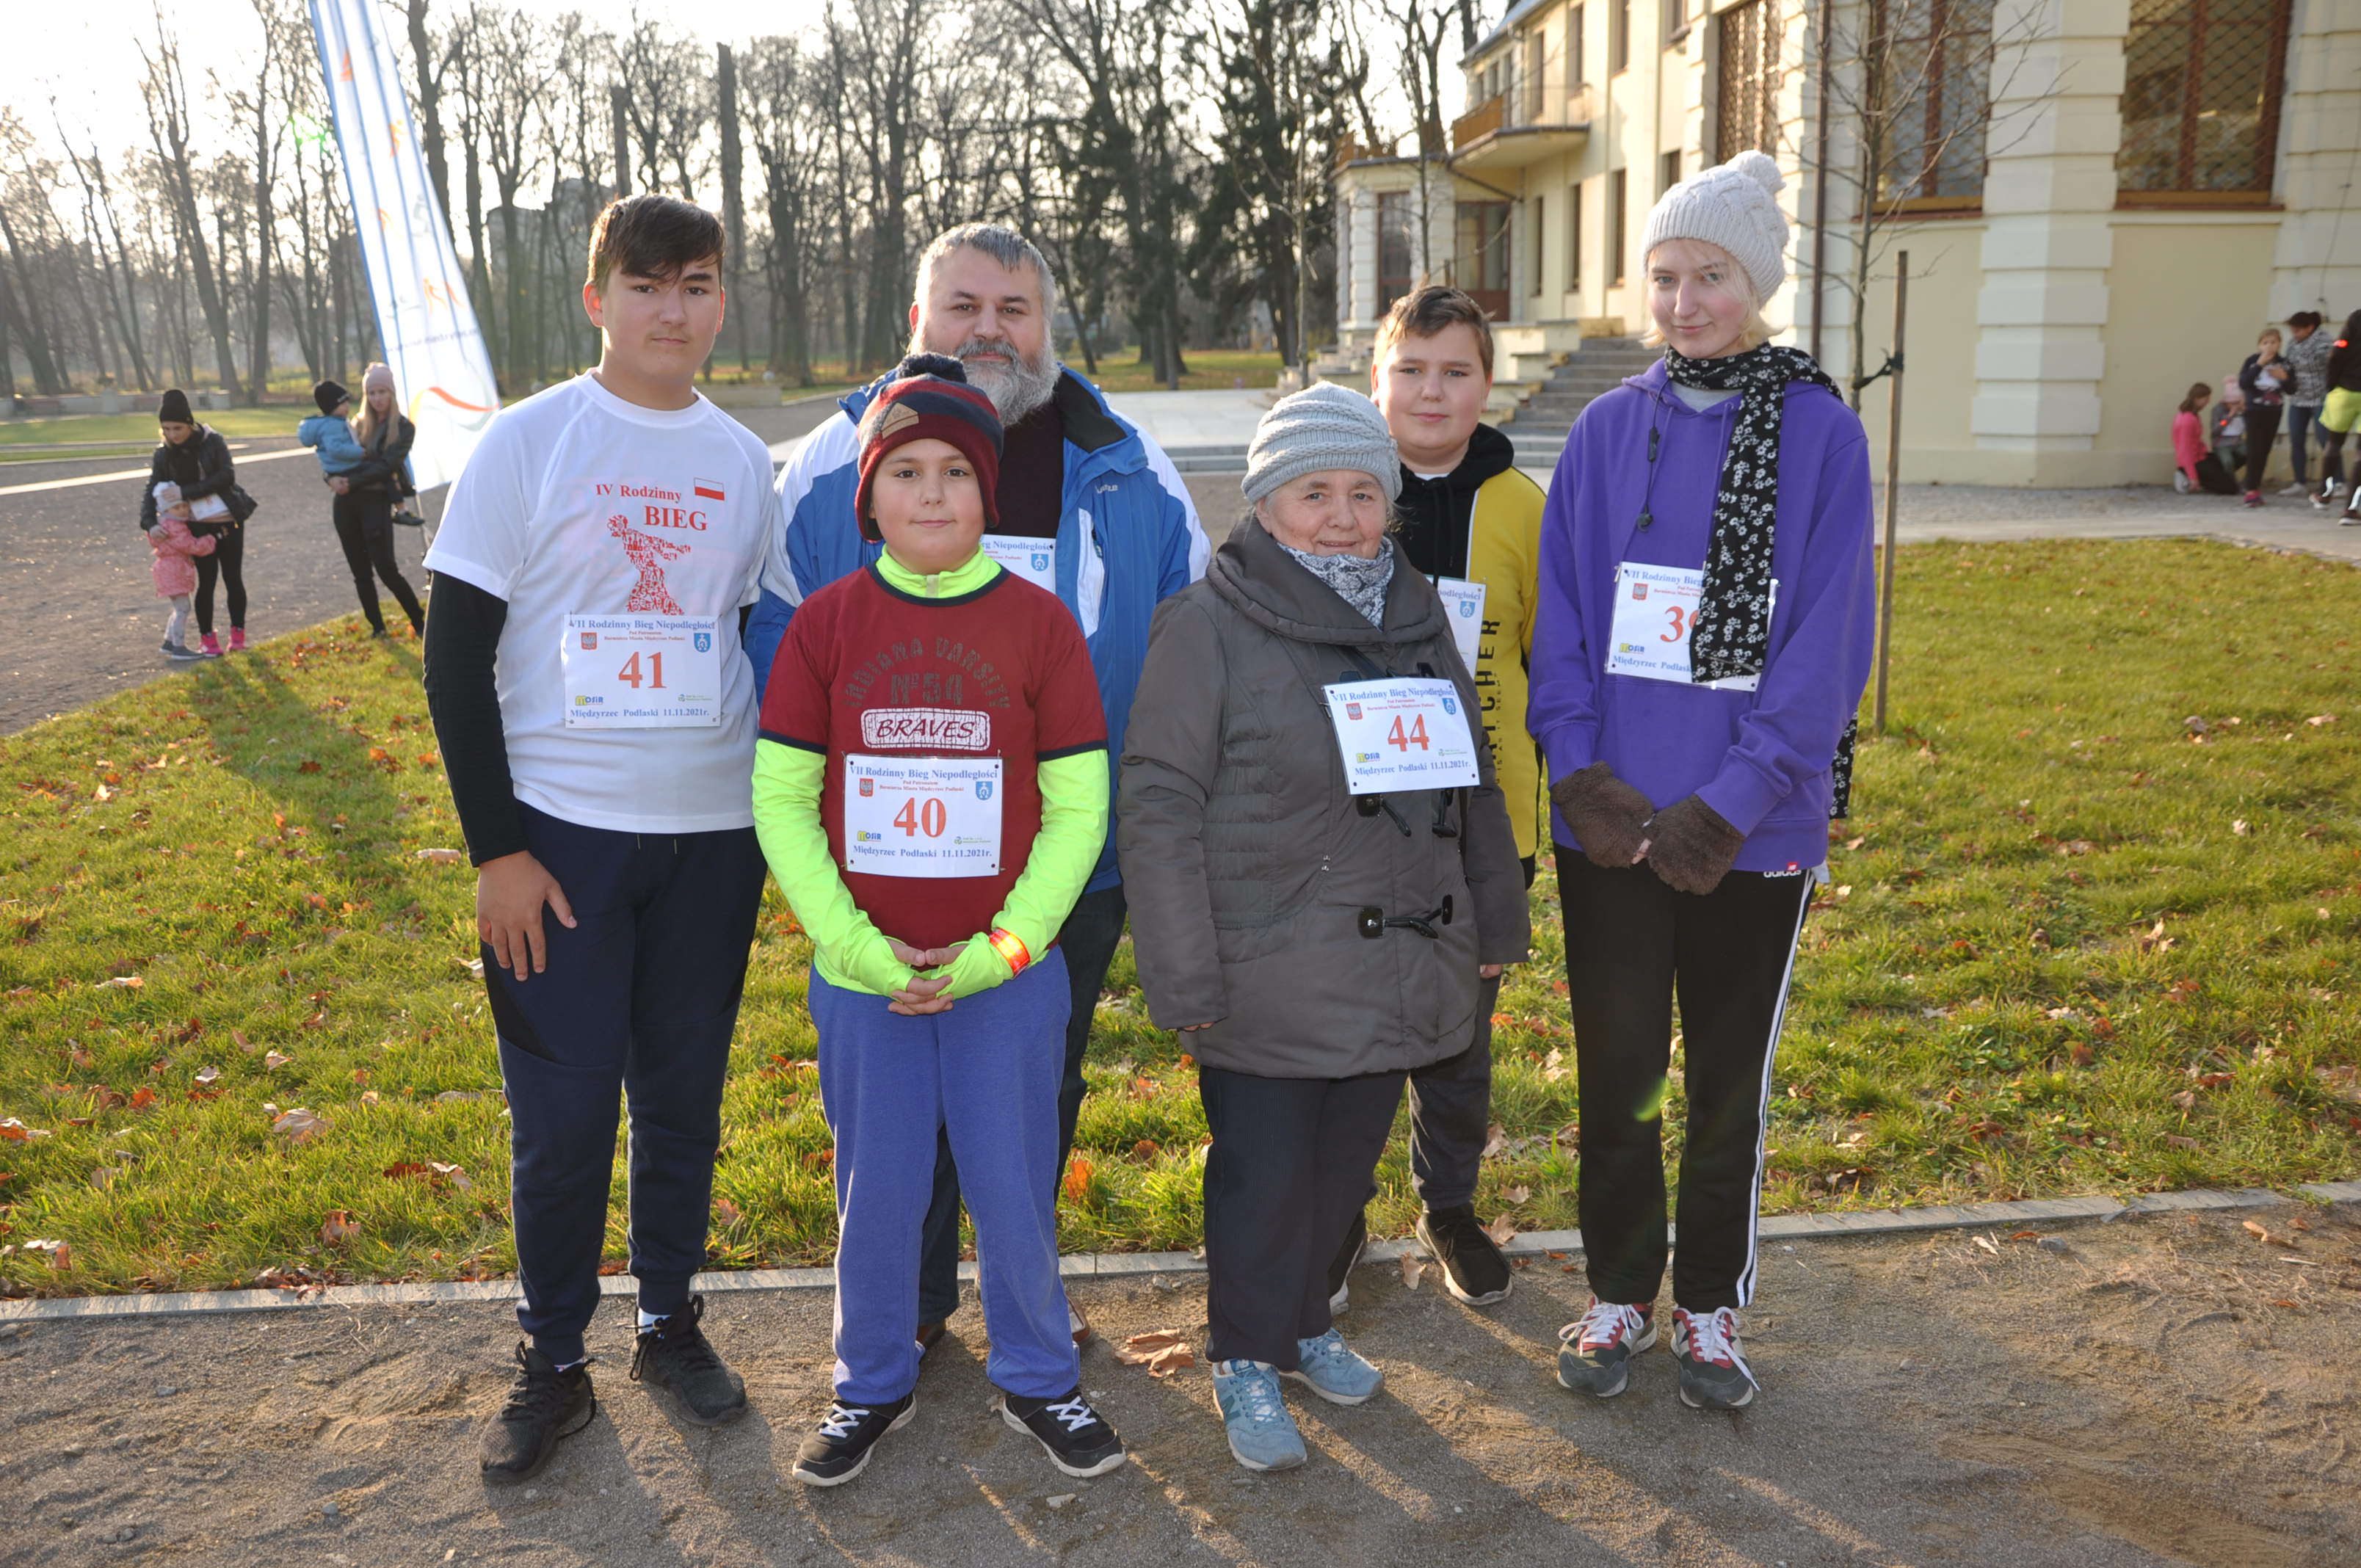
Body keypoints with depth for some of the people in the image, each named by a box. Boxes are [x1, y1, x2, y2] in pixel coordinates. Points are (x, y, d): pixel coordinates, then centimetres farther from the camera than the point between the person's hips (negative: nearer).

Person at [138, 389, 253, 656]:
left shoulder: (212, 441, -8)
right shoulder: (163, 455, -3)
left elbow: (227, 476, -18)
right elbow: (151, 491, -4)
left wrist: (185, 492, -22)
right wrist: (149, 523, -21)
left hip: (230, 521, 0)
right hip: (199, 526, 1)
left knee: (233, 578, 5)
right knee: (207, 581, -1)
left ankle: (238, 634, 19)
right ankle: (207, 639, 10)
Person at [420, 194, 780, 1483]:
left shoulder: (743, 459, 7)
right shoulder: (528, 442, -4)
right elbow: (455, 654, -5)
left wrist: (782, 815, 6)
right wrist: (495, 847, -9)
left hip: (713, 831, 3)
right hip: (558, 830, -3)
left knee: (684, 1090, 11)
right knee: (562, 1107, 1)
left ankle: (669, 1320, 29)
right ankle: (552, 1363, 19)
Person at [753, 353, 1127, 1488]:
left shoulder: (1038, 623, -4)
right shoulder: (826, 622, -2)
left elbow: (1078, 810, -3)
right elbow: (780, 800, -1)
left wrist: (998, 951, -10)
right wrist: (858, 948, -10)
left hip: (1007, 973, 0)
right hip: (862, 975, 1)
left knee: (1014, 1188, 9)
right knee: (875, 1192, 12)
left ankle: (1036, 1378, 33)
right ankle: (872, 1385, 35)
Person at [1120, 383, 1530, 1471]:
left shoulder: (1417, 616, 10)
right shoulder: (1209, 626, -10)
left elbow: (1473, 778, 19)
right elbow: (1157, 805, -12)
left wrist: (1496, 923, 20)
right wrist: (1183, 975, -16)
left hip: (1400, 965, 6)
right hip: (1269, 982, -5)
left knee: (1347, 1159, 17)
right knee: (1264, 1170, 4)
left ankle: (1305, 1318, 38)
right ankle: (1247, 1359, 25)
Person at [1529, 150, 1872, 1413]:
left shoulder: (1820, 433, -4)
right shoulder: (1608, 431, 3)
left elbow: (1825, 642, -8)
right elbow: (1560, 613, 2)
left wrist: (1729, 802, -14)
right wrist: (1580, 769, -10)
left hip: (1752, 827, -1)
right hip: (1610, 821, 2)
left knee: (1730, 1075, 12)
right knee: (1616, 1068, 10)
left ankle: (1710, 1305, 31)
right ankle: (1619, 1293, 30)